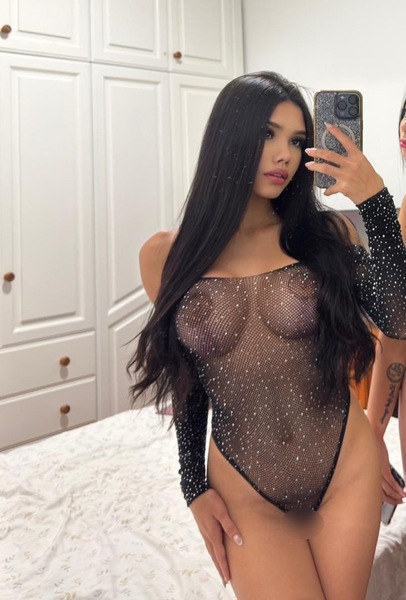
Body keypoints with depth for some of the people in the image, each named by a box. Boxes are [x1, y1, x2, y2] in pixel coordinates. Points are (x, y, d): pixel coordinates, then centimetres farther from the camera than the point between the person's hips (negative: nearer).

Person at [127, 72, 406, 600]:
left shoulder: (325, 234, -4)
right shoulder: (166, 255, -5)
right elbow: (185, 380, 3)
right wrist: (195, 487, 4)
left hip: (346, 471, 1)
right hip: (245, 494, -1)